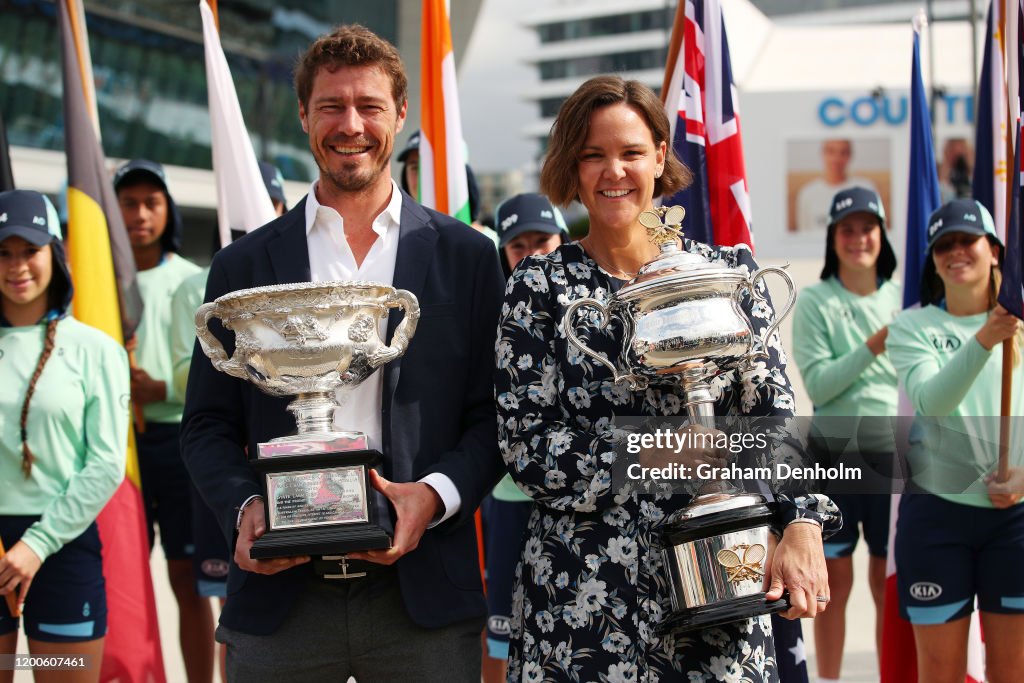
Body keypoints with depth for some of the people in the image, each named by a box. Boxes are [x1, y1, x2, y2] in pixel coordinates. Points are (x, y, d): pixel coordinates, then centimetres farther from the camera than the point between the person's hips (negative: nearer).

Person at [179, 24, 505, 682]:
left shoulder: (467, 256, 6)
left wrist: (436, 496, -11)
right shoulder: (243, 266, 9)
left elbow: (494, 415, 6)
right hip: (279, 595, 1)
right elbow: (209, 425, 10)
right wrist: (244, 507, -9)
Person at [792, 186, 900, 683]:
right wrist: (872, 347, -17)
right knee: (834, 577, 4)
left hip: (893, 447, 2)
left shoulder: (900, 297, 9)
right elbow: (818, 383, -8)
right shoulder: (815, 302, 0)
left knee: (890, 579, 7)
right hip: (834, 447, -2)